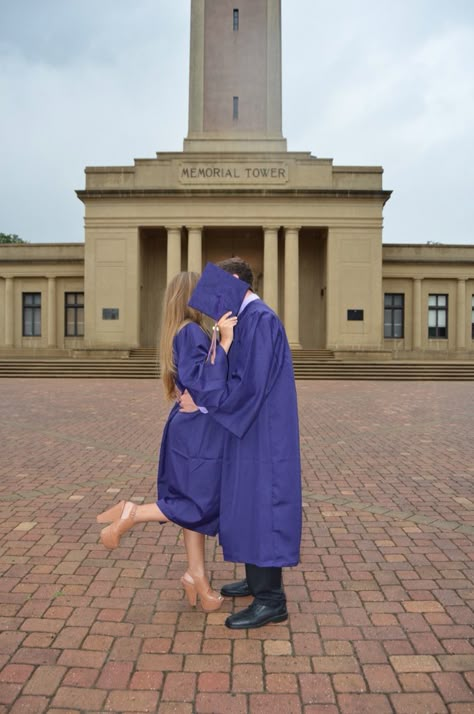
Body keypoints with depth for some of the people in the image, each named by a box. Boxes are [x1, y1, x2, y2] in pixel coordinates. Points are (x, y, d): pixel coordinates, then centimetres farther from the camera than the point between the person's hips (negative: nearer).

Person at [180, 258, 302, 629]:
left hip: (263, 433, -11)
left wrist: (200, 400, -16)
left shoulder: (259, 319, -18)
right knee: (248, 505, 18)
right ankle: (258, 579, 32)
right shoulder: (251, 319, 14)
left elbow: (249, 384, -24)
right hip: (253, 430, 11)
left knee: (259, 507, -3)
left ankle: (270, 600, 9)